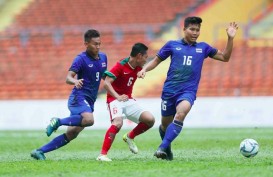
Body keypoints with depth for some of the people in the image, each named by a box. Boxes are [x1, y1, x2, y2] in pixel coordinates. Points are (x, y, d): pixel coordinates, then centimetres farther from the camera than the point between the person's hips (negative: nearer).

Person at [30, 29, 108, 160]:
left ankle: (40, 151, 6)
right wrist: (75, 81, -41)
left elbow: (104, 75, 32)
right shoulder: (81, 59, -9)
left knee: (71, 134, 1)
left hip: (89, 101, 7)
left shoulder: (103, 57, 13)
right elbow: (68, 78, -21)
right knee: (89, 120, -37)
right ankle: (58, 122, -17)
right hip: (79, 97, -7)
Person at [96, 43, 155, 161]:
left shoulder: (138, 68, 7)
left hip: (128, 100, 7)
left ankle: (130, 137, 19)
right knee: (118, 123, -33)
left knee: (150, 120, -6)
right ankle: (102, 154, -30)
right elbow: (106, 83, -24)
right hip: (115, 100, -7)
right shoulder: (120, 66, -16)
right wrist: (118, 97, -33)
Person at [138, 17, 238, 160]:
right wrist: (144, 69, -5)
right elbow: (156, 60, 13)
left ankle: (162, 148, -29)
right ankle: (167, 149, 38)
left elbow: (225, 57, 15)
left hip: (188, 91, -1)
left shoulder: (203, 48, 11)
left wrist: (230, 38, 4)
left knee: (181, 113, -31)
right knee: (165, 124, 7)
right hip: (169, 90, 1)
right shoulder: (172, 45, 6)